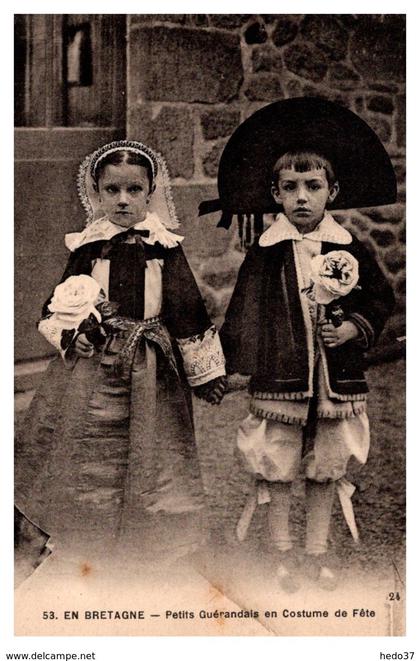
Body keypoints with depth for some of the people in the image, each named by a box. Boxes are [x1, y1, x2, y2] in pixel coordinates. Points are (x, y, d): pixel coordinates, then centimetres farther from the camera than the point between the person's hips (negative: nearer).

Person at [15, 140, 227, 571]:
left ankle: (142, 548, 24)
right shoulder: (87, 247, 3)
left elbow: (188, 310, 3)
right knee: (87, 455, 3)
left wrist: (207, 373, 4)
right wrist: (68, 335, -12)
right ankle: (83, 547, 20)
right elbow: (55, 307, 9)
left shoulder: (166, 248, 0)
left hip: (149, 373, 0)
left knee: (147, 456, 6)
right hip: (91, 369, 1)